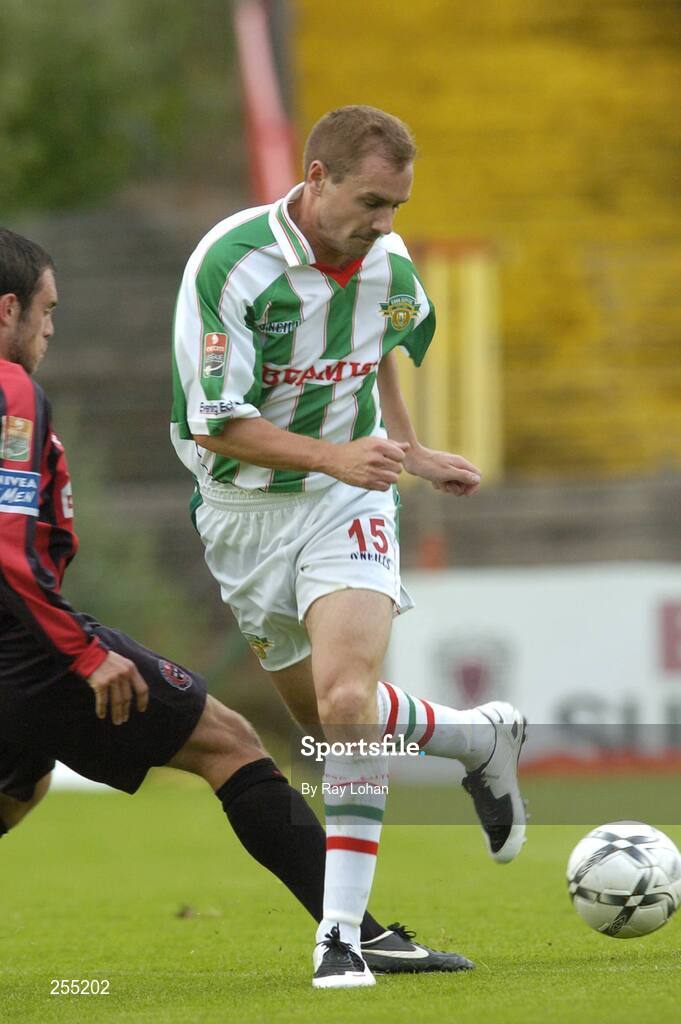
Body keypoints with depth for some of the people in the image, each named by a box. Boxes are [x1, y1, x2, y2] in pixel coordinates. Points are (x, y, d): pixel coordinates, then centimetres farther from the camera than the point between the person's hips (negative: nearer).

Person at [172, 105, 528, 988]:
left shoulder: (387, 263, -5)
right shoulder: (232, 263, -22)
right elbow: (216, 424, -22)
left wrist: (409, 451, 19)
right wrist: (336, 456, -32)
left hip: (345, 501, 1)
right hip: (242, 510, -1)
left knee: (346, 697, -22)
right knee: (329, 716, 10)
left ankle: (342, 932, -18)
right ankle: (481, 738, 39)